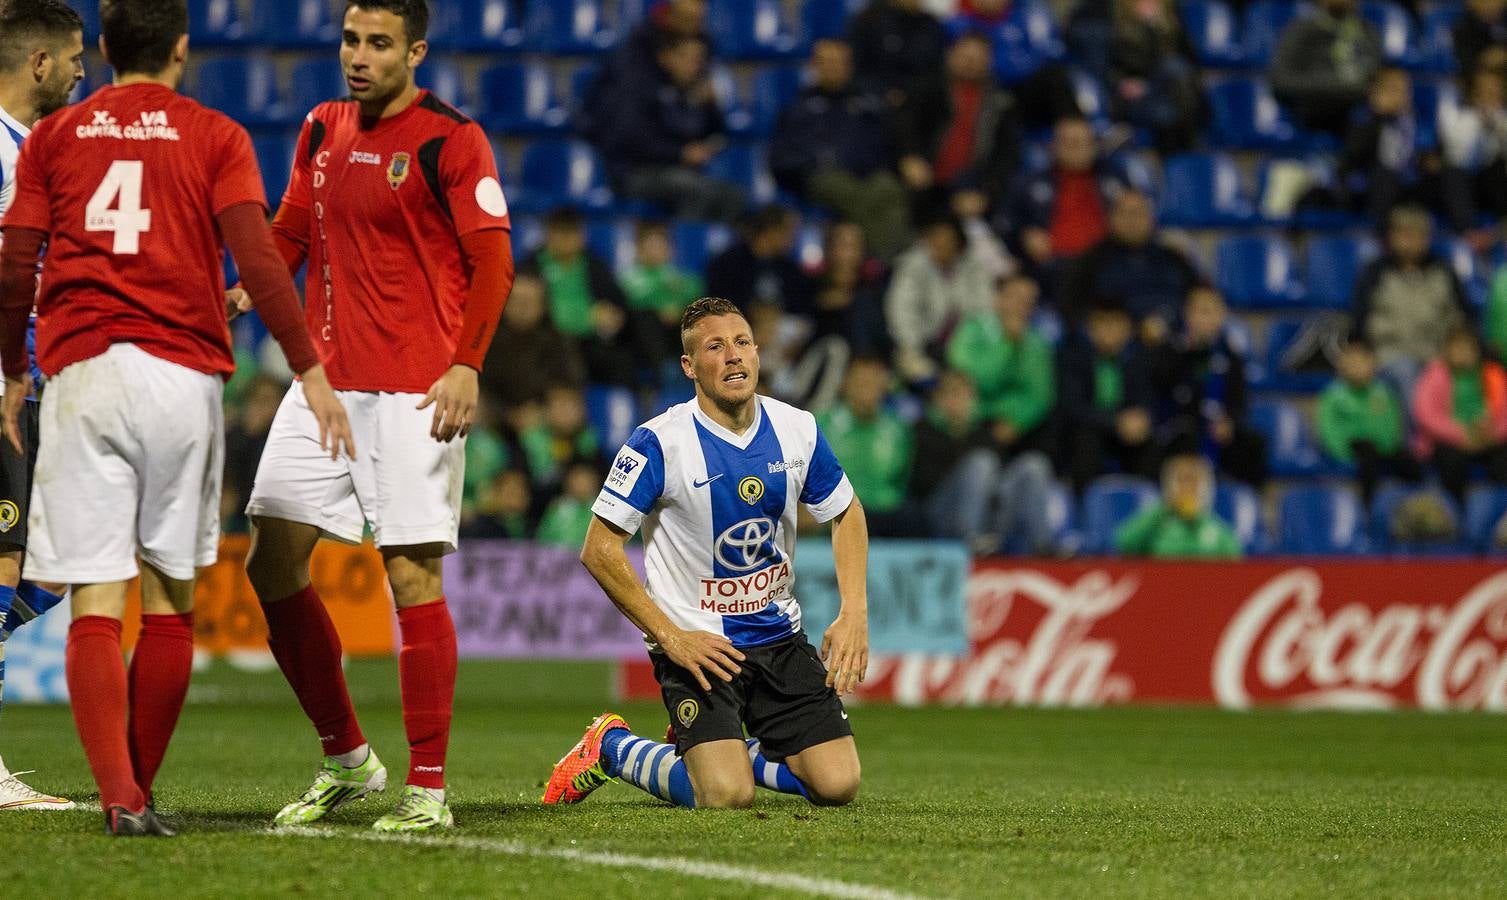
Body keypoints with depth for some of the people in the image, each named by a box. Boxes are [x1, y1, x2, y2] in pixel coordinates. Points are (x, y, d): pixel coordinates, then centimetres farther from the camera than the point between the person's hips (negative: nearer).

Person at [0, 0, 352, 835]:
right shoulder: (215, 138, 6)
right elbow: (256, 258, -6)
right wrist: (310, 371, -4)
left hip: (79, 372, 0)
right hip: (182, 374, 0)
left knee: (96, 601, -3)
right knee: (169, 599, 12)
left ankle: (119, 796, -17)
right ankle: (140, 790, 16)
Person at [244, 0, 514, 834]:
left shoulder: (451, 141, -6)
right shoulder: (323, 131, 12)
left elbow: (492, 263, -8)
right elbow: (289, 234, 22)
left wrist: (465, 365, -18)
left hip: (413, 391, -6)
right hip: (323, 382, 7)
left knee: (412, 574, -8)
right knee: (271, 561, 3)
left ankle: (428, 788, -1)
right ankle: (344, 757, 17)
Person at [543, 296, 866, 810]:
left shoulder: (797, 430, -1)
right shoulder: (661, 443, -16)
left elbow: (847, 515, 15)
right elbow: (599, 550, -13)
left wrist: (853, 614, 1)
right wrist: (670, 636, -17)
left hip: (779, 635, 5)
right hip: (697, 642, -5)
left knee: (838, 785, -6)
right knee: (727, 797, -22)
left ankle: (728, 752, 22)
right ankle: (612, 748, 8)